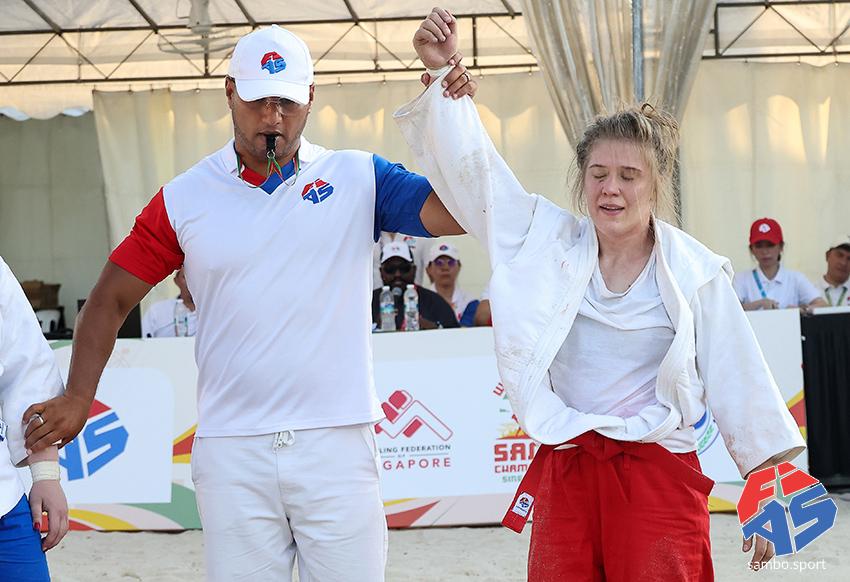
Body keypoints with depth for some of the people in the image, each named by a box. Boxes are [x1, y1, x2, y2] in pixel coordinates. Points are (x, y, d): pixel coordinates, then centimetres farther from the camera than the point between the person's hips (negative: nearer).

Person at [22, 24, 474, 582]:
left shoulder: (358, 178, 5)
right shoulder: (184, 198, 6)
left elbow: (457, 214, -5)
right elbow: (111, 300, 10)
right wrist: (79, 398, -2)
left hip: (339, 446, 0)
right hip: (232, 453, 1)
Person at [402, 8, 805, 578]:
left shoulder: (695, 273, -1)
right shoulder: (551, 244, 4)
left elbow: (739, 381, 2)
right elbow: (473, 167, 4)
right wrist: (442, 71, -3)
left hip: (659, 480, -2)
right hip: (564, 475, 2)